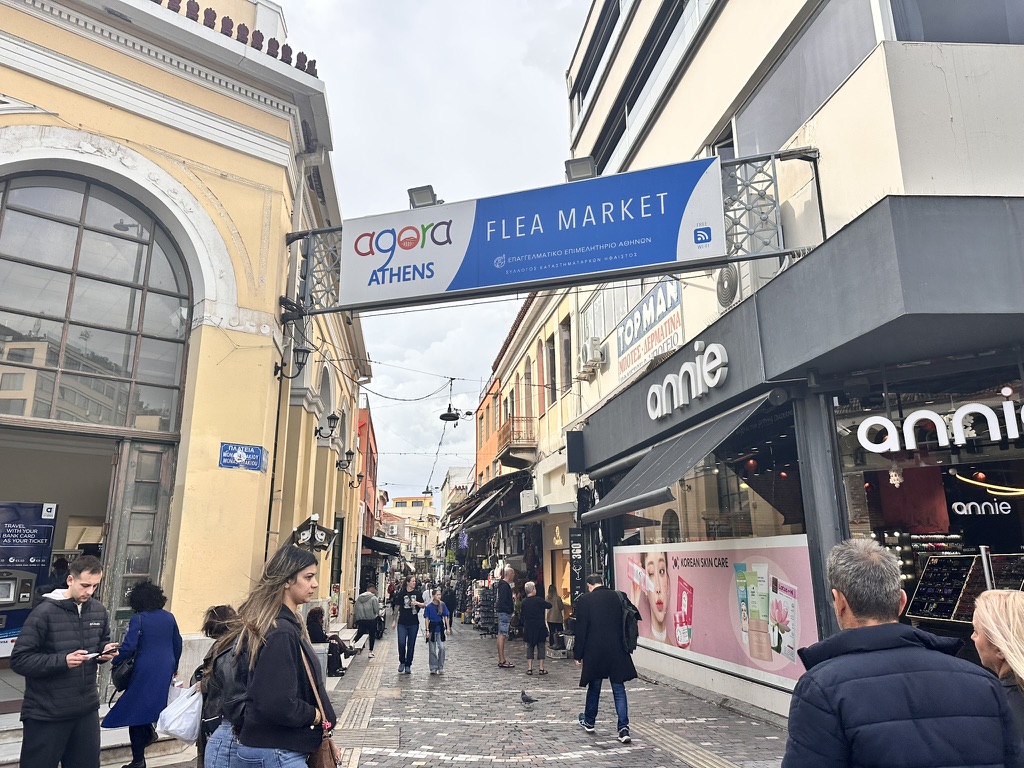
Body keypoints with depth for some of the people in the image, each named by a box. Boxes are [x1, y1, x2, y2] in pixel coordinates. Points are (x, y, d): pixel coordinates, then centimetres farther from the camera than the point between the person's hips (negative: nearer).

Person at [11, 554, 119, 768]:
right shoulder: (44, 612, -16)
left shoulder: (99, 610, 3)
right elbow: (19, 660, -15)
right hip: (46, 713, -5)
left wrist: (105, 651, -6)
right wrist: (63, 661, -27)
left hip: (87, 709, 6)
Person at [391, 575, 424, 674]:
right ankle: (402, 662, 14)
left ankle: (408, 665, 18)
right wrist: (394, 621, 5)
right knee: (401, 643, -9)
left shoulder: (417, 593, 5)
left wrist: (417, 603, -14)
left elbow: (424, 605, 7)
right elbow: (396, 608, 6)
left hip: (414, 623, 2)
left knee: (411, 645, 6)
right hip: (402, 623, -2)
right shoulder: (401, 594, 0)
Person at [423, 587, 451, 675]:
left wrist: (448, 627, 1)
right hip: (432, 629, -2)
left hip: (440, 628, 2)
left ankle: (441, 667, 5)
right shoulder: (429, 606, -7)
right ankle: (433, 668, 15)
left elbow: (446, 617, 4)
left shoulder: (442, 605, 0)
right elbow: (426, 619, -5)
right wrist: (427, 630, -10)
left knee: (441, 647, -8)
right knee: (432, 649, 5)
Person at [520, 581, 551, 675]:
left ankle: (529, 668, 7)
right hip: (540, 627, -3)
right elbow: (549, 605, -4)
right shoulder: (538, 600, -13)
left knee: (530, 647, 11)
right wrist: (544, 603, 14)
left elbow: (521, 614, 8)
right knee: (541, 647, 6)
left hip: (528, 628, 3)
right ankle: (541, 668, 6)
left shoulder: (523, 602, -1)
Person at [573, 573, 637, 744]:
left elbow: (581, 630, -7)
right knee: (619, 690, 6)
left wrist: (578, 654, 1)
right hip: (617, 652, 2)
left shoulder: (584, 600, -9)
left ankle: (589, 722, 33)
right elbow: (625, 624, 8)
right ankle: (623, 728, -2)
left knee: (594, 688, 16)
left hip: (594, 652, -2)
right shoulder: (617, 597, 1)